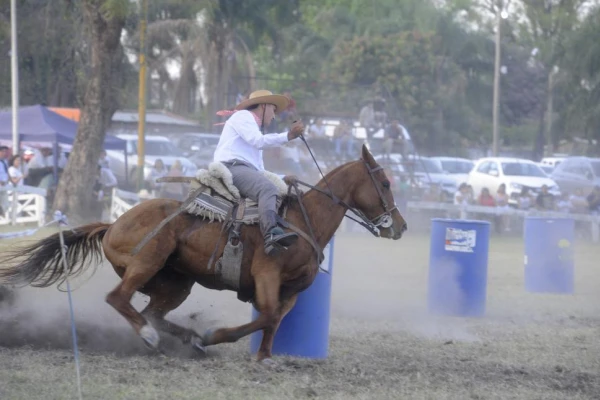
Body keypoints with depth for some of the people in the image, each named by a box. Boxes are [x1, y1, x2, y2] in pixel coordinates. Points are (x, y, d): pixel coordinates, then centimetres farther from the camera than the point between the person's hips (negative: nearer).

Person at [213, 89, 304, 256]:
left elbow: (259, 171, 30)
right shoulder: (242, 116, 10)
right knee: (268, 189, -34)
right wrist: (288, 136, -13)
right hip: (232, 167, -10)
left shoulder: (254, 126, 37)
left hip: (248, 172, 10)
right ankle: (272, 235, -57)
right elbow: (259, 141, -9)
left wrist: (282, 179, 15)